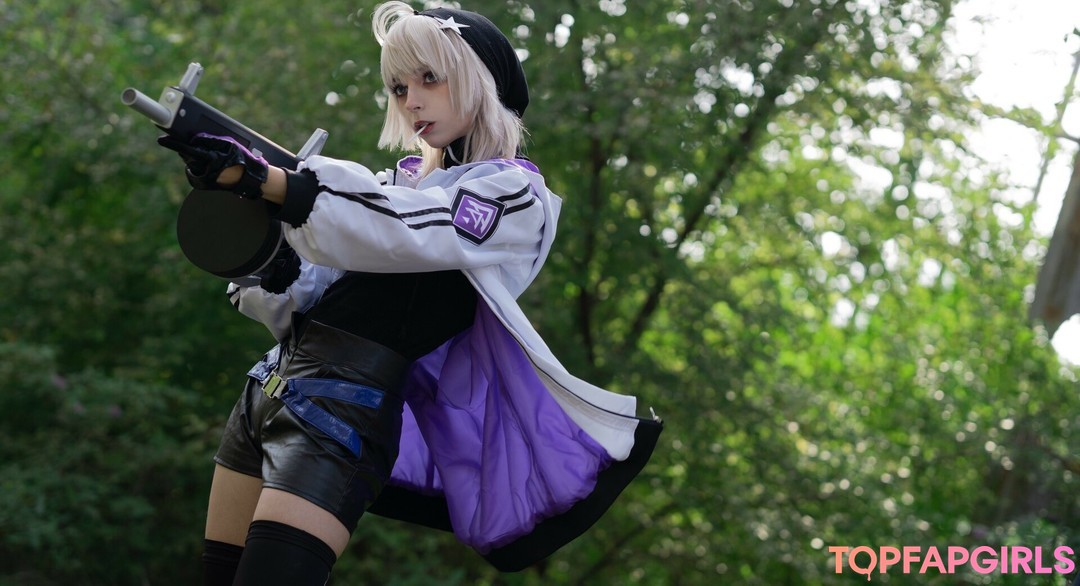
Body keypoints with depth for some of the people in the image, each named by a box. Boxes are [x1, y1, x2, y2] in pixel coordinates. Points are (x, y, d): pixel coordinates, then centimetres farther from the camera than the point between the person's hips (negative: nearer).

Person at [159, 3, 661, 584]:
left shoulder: (514, 193, -1)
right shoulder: (393, 181, 19)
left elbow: (409, 231, -21)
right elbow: (310, 295, 14)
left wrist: (264, 181, -29)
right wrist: (273, 267, -10)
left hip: (342, 411, -7)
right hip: (266, 391, 7)